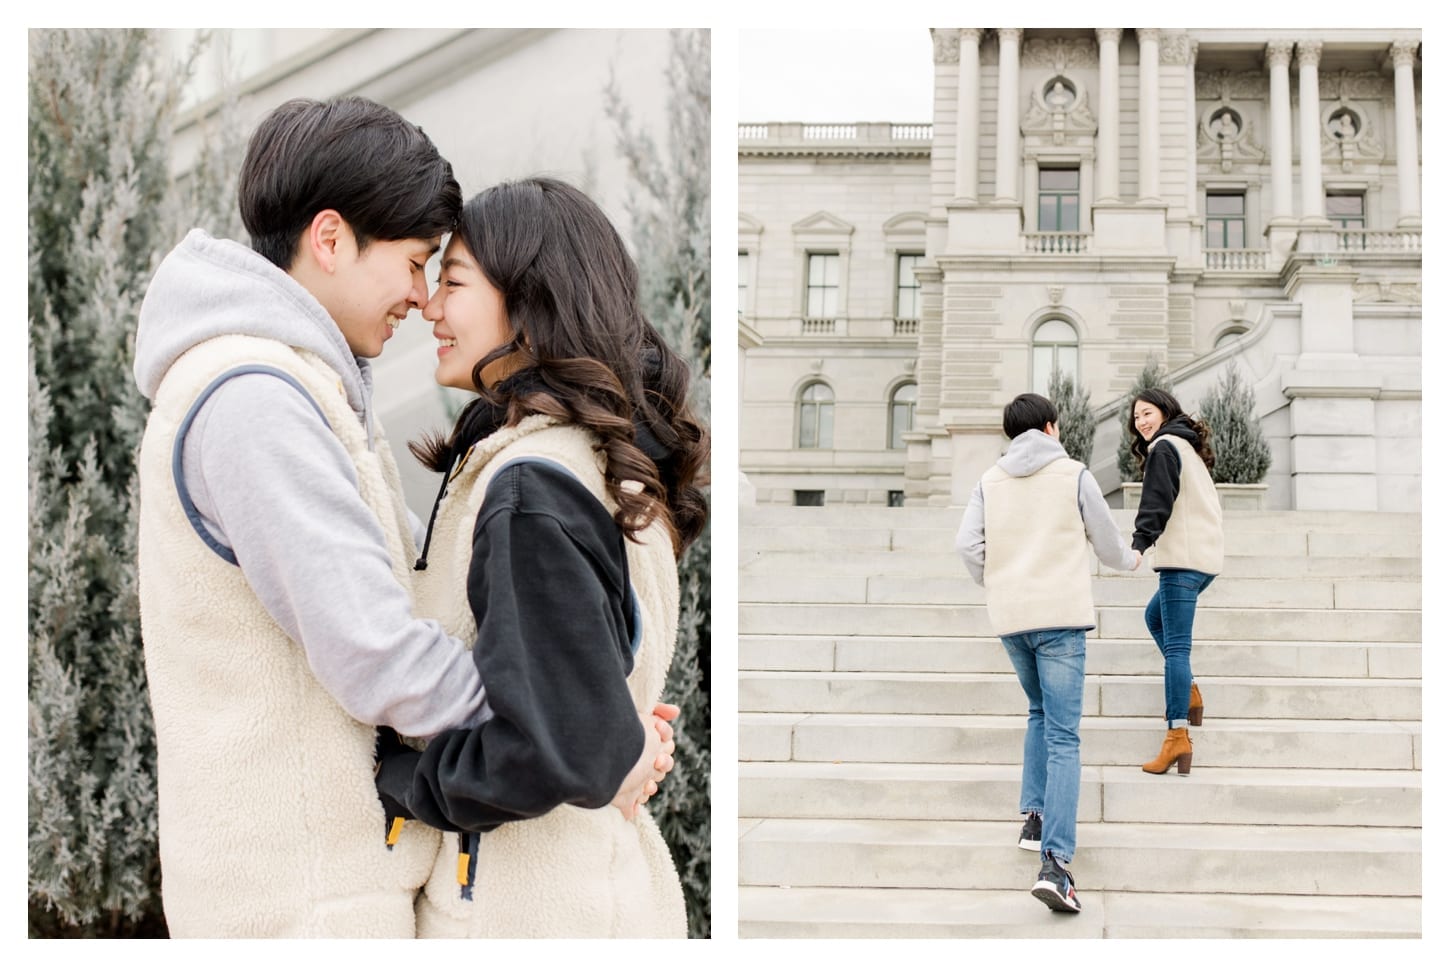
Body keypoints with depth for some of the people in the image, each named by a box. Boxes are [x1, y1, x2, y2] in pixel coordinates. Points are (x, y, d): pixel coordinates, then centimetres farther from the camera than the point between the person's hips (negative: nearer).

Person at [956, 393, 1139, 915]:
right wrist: (1131, 559, 31)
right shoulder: (1073, 475, 3)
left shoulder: (991, 480, 11)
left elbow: (968, 544, 0)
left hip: (1009, 617, 4)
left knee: (1041, 712, 27)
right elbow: (1107, 544, 9)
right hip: (1061, 615, -4)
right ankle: (1054, 862, -18)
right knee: (1063, 737, -7)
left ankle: (1035, 816, 20)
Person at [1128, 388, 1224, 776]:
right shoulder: (1188, 446, 22)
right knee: (1155, 615, 27)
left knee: (1176, 646, -13)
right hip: (1207, 555, 10)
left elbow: (1157, 501, -19)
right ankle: (1189, 691, 17)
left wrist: (1140, 543, -28)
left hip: (1183, 557, -10)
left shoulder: (1163, 447, -6)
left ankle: (1178, 735, -19)